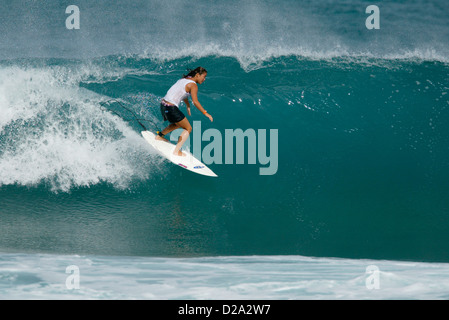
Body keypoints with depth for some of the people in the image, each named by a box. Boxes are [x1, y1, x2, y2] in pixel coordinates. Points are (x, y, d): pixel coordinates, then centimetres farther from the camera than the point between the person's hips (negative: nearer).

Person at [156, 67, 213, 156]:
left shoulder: (185, 79, 16)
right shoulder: (193, 85, -11)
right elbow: (195, 102, -21)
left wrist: (188, 106, 39)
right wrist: (205, 113, -15)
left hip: (163, 105, 9)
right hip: (171, 108, -9)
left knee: (177, 124, 32)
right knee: (188, 129, 4)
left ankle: (159, 135, 36)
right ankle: (176, 151, -4)